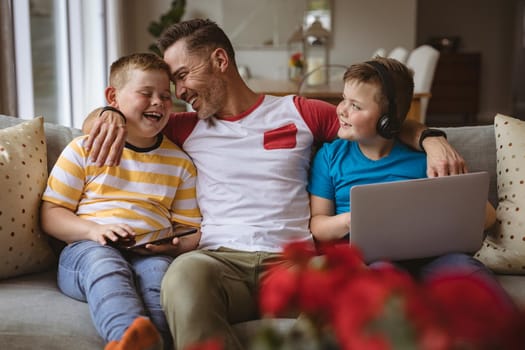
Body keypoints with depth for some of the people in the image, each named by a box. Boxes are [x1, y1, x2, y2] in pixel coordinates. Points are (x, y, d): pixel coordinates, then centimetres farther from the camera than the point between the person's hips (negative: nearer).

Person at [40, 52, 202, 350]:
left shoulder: (180, 162, 18)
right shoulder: (84, 149, 11)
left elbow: (190, 231, 19)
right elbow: (50, 214, 8)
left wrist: (173, 244, -7)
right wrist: (93, 230, -12)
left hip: (150, 255, 2)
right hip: (87, 249, -1)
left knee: (159, 269, -34)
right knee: (104, 262, -37)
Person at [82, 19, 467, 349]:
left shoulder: (299, 113, 17)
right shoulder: (186, 128, 21)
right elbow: (93, 121, 29)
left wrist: (432, 139, 1)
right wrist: (110, 116, 5)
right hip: (220, 259, 1)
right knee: (185, 272, -37)